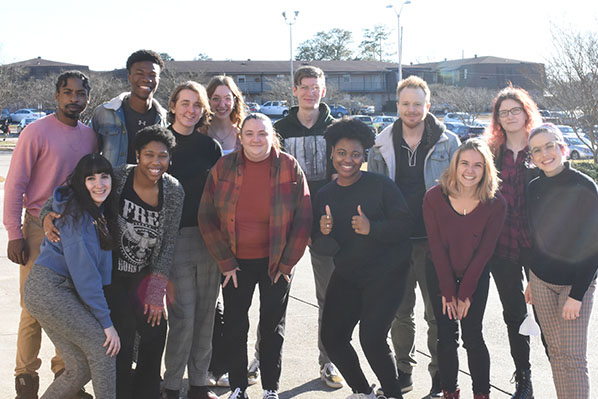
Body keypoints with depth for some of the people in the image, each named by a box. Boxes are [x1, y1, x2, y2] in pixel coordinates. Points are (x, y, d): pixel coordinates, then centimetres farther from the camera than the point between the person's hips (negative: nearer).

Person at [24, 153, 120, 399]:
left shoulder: (100, 211, 12)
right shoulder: (77, 213, -15)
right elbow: (83, 270, -20)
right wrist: (107, 322, -18)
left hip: (64, 290, 9)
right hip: (48, 288, -9)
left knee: (81, 368, 6)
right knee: (101, 346, -11)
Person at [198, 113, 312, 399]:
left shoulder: (289, 167, -7)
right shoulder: (223, 167, -4)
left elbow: (303, 219, -4)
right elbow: (207, 217, -2)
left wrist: (287, 263, -5)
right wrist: (225, 262, -5)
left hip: (277, 263, -1)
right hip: (236, 263, 1)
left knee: (273, 328, 9)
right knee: (234, 327, 8)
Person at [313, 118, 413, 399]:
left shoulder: (380, 185, -7)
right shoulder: (324, 196, 6)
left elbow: (403, 224, -13)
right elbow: (318, 247, 6)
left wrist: (372, 228, -27)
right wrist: (324, 234, -16)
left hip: (385, 274, -6)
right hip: (346, 276, 6)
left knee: (371, 340, -16)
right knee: (332, 337, 6)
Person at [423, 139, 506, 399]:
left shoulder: (495, 203, -15)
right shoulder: (434, 197, -16)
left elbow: (485, 250, -11)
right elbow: (437, 246, -11)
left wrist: (465, 293, -10)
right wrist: (448, 291, -10)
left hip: (477, 276, 0)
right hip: (439, 275, 0)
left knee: (472, 336, -2)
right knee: (446, 337, 2)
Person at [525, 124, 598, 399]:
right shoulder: (534, 188, 2)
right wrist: (531, 280, 13)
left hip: (576, 283, -4)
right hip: (541, 281, 4)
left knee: (573, 358, -6)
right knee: (555, 352, 9)